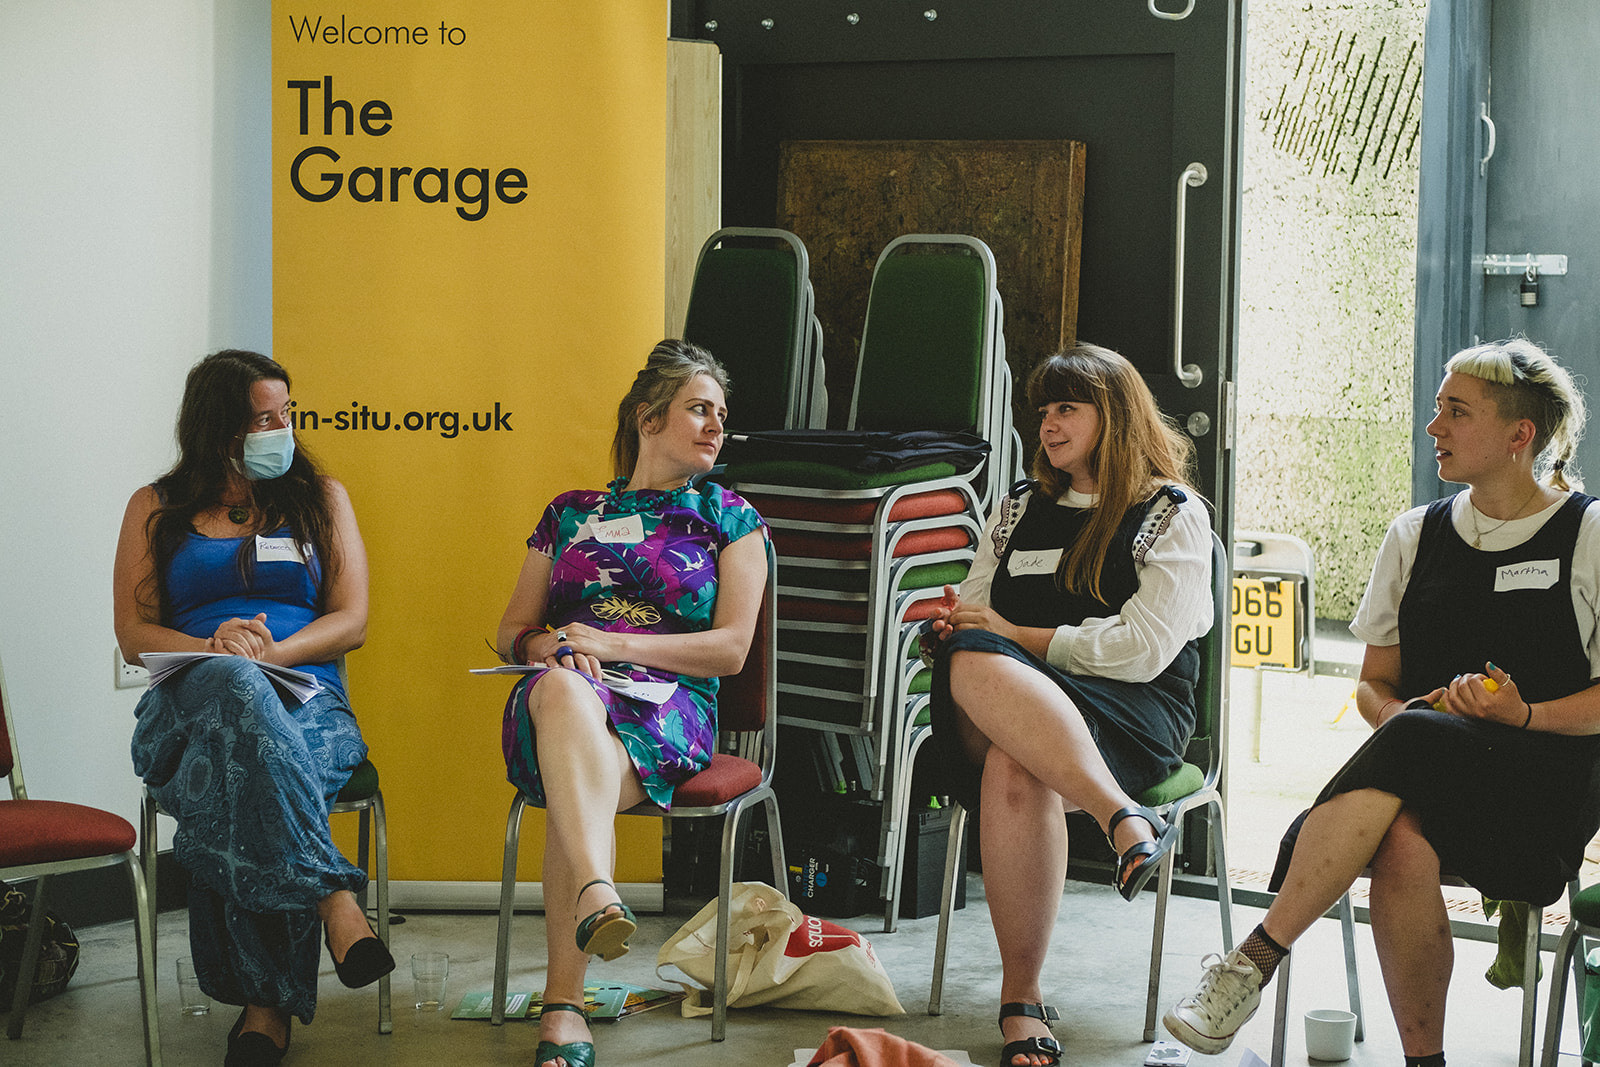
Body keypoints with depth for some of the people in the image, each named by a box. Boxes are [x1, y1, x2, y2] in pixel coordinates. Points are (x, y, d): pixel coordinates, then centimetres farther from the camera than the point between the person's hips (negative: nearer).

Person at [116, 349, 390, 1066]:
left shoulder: (321, 497, 19)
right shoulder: (156, 509, 18)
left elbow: (351, 621, 10)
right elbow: (134, 633, 10)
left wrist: (272, 651, -10)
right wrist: (213, 649, -12)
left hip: (306, 700, 0)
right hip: (188, 704, 0)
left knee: (245, 776, -39)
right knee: (235, 686, -41)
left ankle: (265, 1007, -43)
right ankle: (335, 897, -50)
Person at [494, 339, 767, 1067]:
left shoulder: (729, 519, 18)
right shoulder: (570, 513, 25)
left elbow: (729, 648, 5)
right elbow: (511, 633, 24)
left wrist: (611, 644, -7)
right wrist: (548, 646, -2)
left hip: (668, 707, -1)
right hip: (565, 701, 1)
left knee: (572, 784, -38)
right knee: (559, 687, -41)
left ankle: (563, 1005, -48)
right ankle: (597, 893, -64)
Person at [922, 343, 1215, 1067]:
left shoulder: (1174, 516, 8)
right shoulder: (1020, 508, 25)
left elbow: (1142, 648, -5)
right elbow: (973, 612, 24)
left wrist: (1016, 635, -6)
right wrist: (947, 626, -1)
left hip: (1133, 719, -4)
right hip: (1001, 705, 4)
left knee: (1014, 769, -40)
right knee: (973, 663, -37)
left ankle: (1021, 999, -40)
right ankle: (1125, 819, -48)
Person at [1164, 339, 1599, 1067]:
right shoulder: (1414, 536, 16)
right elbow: (1374, 684, 18)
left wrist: (1526, 715, -17)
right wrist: (1399, 712, -6)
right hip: (1418, 772, 3)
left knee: (1410, 740, -35)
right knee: (1401, 843, -35)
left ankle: (1253, 961, -35)